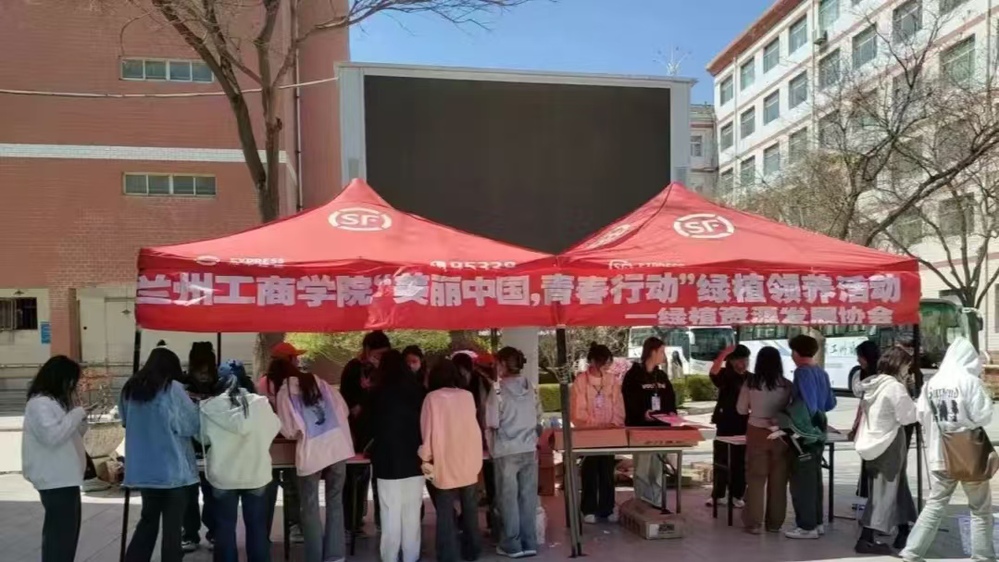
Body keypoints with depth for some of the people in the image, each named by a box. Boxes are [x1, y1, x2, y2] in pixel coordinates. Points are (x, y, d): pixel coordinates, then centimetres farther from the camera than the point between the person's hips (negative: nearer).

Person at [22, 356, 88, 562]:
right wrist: (77, 413, -16)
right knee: (60, 532, -7)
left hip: (65, 477, 10)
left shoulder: (58, 401, 16)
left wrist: (80, 418, 4)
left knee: (68, 530, 16)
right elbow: (52, 436, -25)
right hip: (55, 480, -10)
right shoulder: (40, 403, -14)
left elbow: (76, 433, 21)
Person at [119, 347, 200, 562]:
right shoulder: (173, 389, -12)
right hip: (173, 469, -5)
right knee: (172, 524, 4)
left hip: (143, 469, 5)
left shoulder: (130, 389, 4)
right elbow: (193, 424, -6)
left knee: (148, 519, 19)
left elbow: (126, 421, 19)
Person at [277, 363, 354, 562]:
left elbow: (289, 430, 1)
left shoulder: (284, 392, 1)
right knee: (335, 503, 14)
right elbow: (343, 408, 12)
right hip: (338, 446, 4)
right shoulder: (317, 381, 13)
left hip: (312, 452, -4)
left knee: (310, 508, 11)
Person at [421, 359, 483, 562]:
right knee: (469, 508, 15)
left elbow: (428, 429, -8)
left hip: (445, 463, -4)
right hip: (468, 461, 4)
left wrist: (426, 456, 1)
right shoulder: (468, 396, 3)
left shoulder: (432, 398, -9)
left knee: (446, 512, 2)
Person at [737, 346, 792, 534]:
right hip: (779, 434, 0)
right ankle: (774, 523, 19)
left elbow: (741, 409, 1)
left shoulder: (750, 382, -6)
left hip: (756, 432, 0)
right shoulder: (787, 385, -7)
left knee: (755, 478, 6)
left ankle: (753, 523, 7)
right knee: (778, 480, 11)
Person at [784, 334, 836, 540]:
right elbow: (830, 403, 13)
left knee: (802, 479, -2)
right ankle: (817, 522, 22)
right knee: (814, 477, 16)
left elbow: (808, 404, -22)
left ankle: (806, 526, 2)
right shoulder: (822, 372, 9)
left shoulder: (802, 372, -16)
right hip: (819, 429, 9)